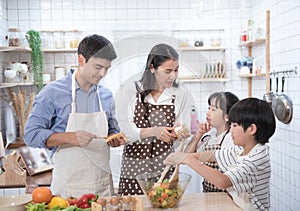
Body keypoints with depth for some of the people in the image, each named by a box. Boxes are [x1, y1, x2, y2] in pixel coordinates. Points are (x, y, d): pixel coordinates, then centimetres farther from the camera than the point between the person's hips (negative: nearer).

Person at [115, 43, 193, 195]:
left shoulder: (181, 94, 3)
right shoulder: (128, 91, -2)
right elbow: (123, 131, -6)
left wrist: (178, 134, -17)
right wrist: (153, 131, -19)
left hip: (165, 167, 1)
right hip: (134, 167, -1)